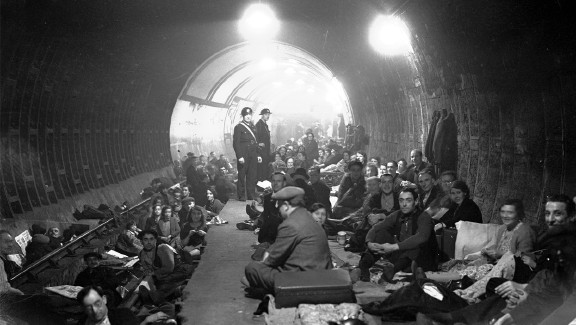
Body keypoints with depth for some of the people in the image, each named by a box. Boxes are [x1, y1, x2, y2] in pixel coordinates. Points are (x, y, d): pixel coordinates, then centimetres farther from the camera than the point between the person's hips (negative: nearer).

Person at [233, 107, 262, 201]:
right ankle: (241, 197, 6)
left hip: (253, 156, 6)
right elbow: (235, 143, -10)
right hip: (244, 156, -6)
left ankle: (251, 197, 15)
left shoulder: (252, 126, 15)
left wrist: (258, 155, 13)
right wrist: (239, 156, -17)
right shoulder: (238, 127, -5)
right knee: (242, 177, 0)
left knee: (252, 177, 8)